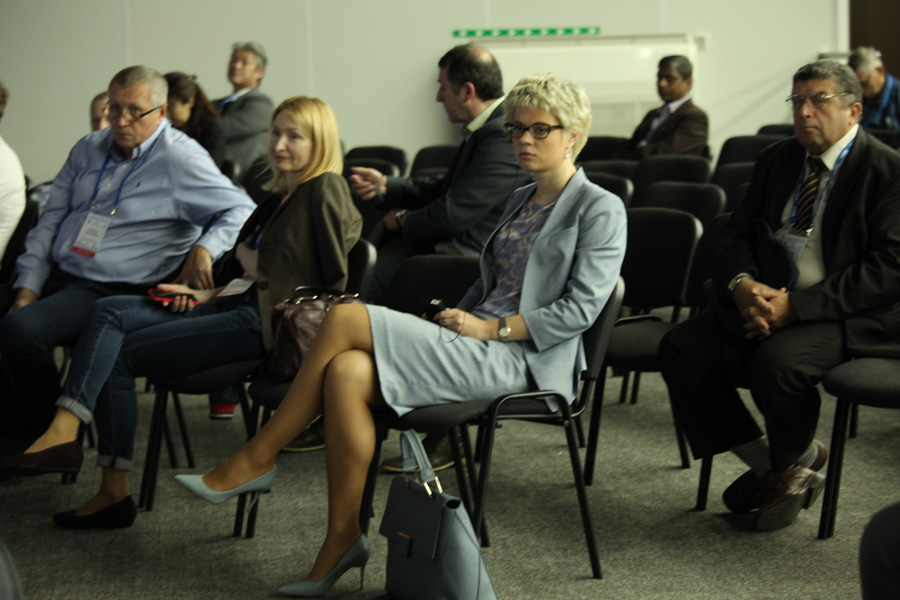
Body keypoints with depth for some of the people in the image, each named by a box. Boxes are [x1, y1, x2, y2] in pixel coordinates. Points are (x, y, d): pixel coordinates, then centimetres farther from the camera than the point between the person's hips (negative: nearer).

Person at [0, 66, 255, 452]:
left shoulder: (180, 159, -4)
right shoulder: (88, 150, 15)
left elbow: (242, 211, -7)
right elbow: (48, 224, 15)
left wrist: (205, 248, -26)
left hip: (112, 292, -7)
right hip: (57, 277, 7)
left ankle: (42, 436, -9)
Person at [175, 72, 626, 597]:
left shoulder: (600, 210, -1)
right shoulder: (521, 200, 24)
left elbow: (581, 309, -10)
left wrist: (491, 328, -13)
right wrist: (456, 318, 8)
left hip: (520, 357, -7)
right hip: (476, 339, 8)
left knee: (348, 318, -21)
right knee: (348, 371, -23)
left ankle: (256, 460, -10)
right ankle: (343, 540, -18)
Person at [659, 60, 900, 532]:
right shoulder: (776, 161, 14)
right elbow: (736, 233, 12)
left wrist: (797, 306, -23)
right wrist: (742, 284, -14)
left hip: (849, 317, -7)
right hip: (763, 301, 7)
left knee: (776, 363, -34)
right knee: (680, 349, -14)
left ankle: (789, 465, -1)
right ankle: (768, 464, 0)